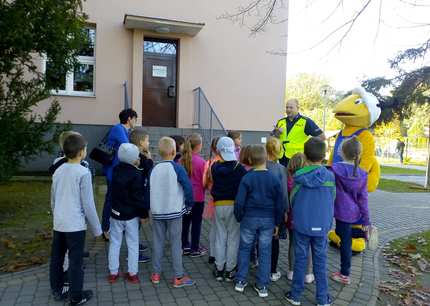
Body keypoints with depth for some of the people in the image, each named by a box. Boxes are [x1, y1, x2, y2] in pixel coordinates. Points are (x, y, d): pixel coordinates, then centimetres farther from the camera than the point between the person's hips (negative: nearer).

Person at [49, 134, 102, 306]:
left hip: (58, 224, 7)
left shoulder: (58, 171, 7)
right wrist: (96, 228, -4)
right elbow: (88, 204, -13)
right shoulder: (83, 173, -14)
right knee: (76, 261, 4)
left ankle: (57, 291, 32)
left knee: (56, 258, 17)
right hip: (75, 225, -7)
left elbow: (53, 201, 15)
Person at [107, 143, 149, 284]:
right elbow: (139, 197, -15)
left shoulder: (116, 170, 0)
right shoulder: (136, 174, -16)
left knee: (114, 243, 12)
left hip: (115, 213, 4)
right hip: (131, 215, -4)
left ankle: (113, 273, 18)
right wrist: (144, 213, -7)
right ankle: (132, 273, 12)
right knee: (132, 244, 7)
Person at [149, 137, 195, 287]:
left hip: (157, 212, 4)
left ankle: (156, 274, 23)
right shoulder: (177, 168, -12)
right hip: (174, 212, -4)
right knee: (176, 244, 4)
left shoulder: (154, 169, 0)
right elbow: (188, 188, -15)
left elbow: (148, 189, 7)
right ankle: (179, 277, 10)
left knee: (158, 242, 13)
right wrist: (189, 205, 0)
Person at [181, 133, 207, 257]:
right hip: (197, 197, -5)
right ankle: (195, 249, 16)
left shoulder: (182, 160, -2)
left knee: (185, 221, 16)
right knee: (196, 223, 7)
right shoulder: (201, 161, -16)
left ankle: (185, 246, 27)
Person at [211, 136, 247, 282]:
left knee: (220, 237, 13)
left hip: (219, 205, 2)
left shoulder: (215, 167, -5)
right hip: (234, 205, -2)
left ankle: (219, 269, 20)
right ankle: (229, 270, 14)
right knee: (233, 238, 8)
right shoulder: (239, 168, -11)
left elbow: (213, 183, 4)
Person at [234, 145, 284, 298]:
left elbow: (239, 201, -10)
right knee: (265, 252, 10)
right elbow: (280, 203, -1)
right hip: (268, 220, 1)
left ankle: (240, 281, 23)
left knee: (244, 249, 14)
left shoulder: (247, 178, -11)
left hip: (249, 218, -1)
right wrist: (277, 223, 9)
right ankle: (262, 286, 18)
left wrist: (239, 218, 5)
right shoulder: (274, 178, -6)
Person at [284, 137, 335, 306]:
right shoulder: (330, 176, -7)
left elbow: (292, 200, 2)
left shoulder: (298, 176, -9)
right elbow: (332, 201, 4)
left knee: (300, 259, 10)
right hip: (322, 226, 1)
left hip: (301, 224, 0)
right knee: (320, 261, 12)